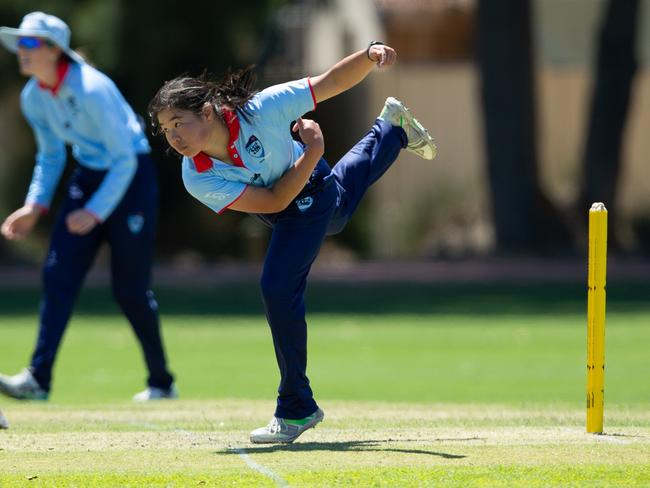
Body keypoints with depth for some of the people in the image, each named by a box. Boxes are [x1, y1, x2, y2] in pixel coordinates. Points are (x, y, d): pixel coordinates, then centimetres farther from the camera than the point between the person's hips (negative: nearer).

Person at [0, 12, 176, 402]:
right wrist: (35, 206, 2)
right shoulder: (33, 98, -3)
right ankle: (38, 379, -13)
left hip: (130, 179, -7)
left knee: (130, 288, -4)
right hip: (88, 177, 7)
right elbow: (50, 157, 14)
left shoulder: (93, 91, -26)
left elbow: (125, 159, -24)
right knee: (58, 274, -8)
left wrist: (96, 211, -26)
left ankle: (162, 382, 13)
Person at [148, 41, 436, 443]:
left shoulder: (259, 109, -38)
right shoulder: (198, 180, -32)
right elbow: (274, 201, -28)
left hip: (313, 190, -5)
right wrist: (312, 153, -34)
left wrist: (371, 55, -48)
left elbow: (334, 82, -31)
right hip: (284, 209, 5)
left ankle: (297, 410, -4)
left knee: (279, 289, -20)